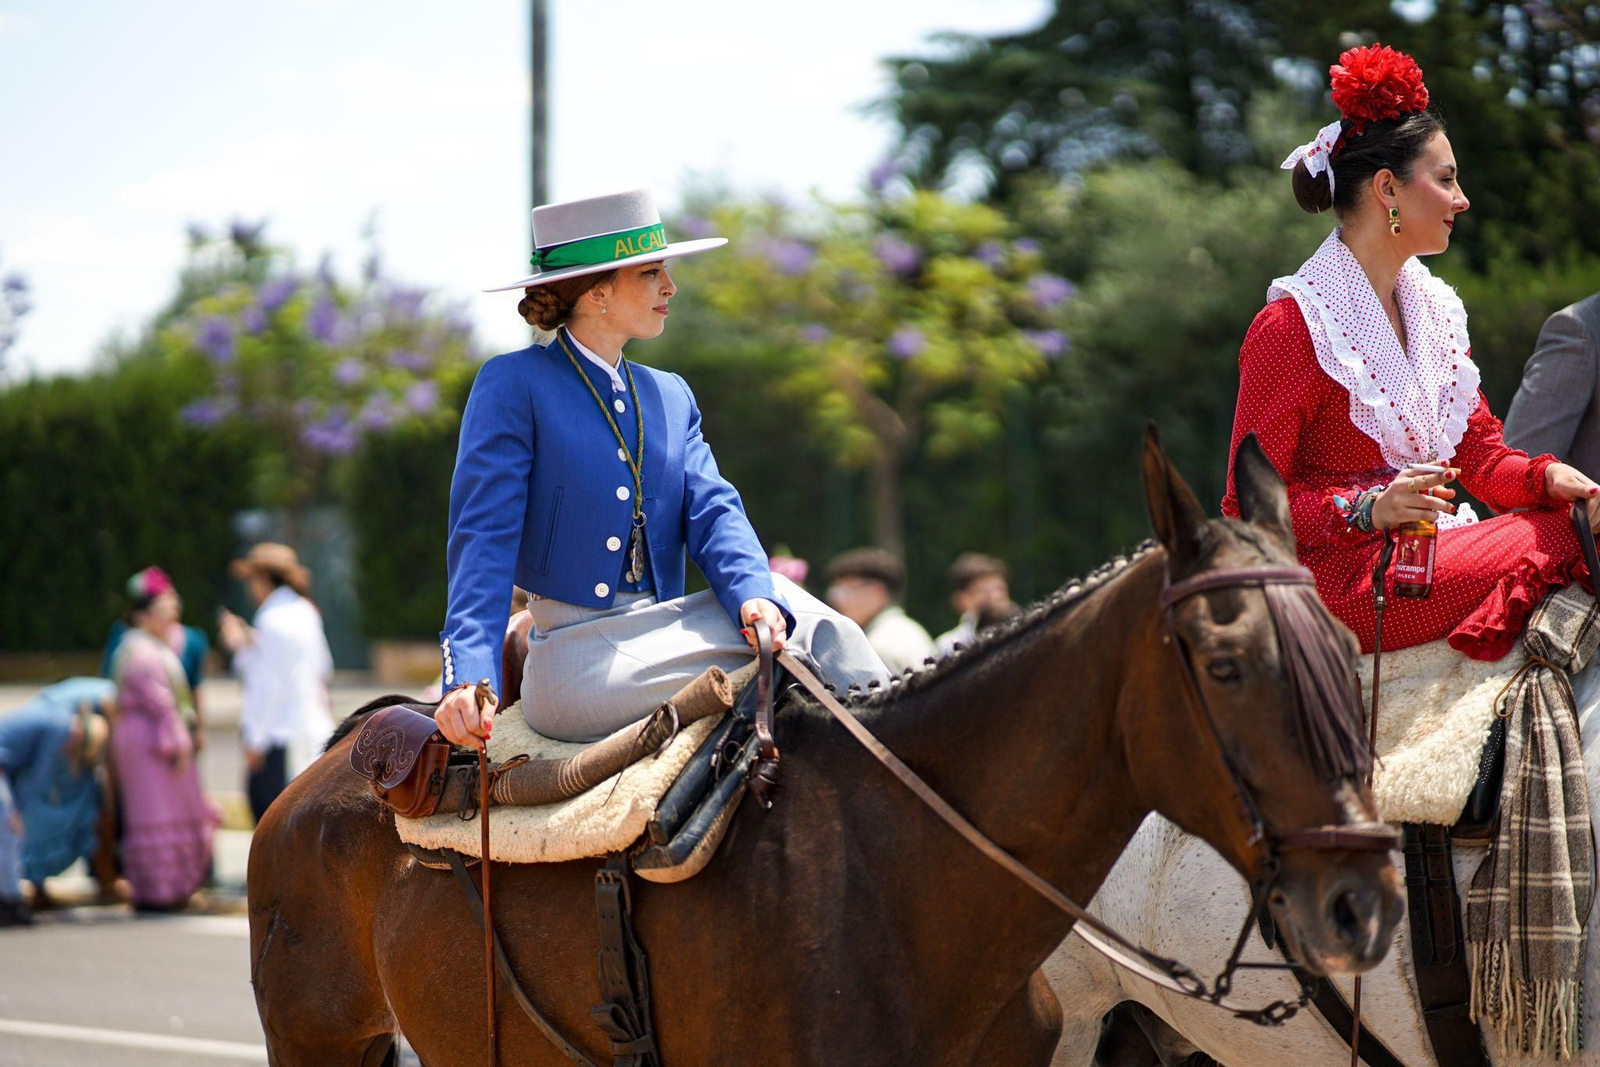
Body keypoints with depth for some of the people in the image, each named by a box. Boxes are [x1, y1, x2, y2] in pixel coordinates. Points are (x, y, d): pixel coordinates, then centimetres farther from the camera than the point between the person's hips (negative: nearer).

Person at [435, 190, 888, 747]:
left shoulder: (670, 396, 20)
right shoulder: (513, 386, 0)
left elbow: (711, 509, 6)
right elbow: (485, 536, -9)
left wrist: (754, 597, -19)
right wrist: (469, 678, -24)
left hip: (661, 633, 6)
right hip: (574, 657, -6)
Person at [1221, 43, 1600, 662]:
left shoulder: (1434, 308, 18)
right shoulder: (1293, 325, -8)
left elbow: (1480, 454, 16)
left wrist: (1549, 478, -6)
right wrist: (1369, 510, -25)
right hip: (1336, 577, -8)